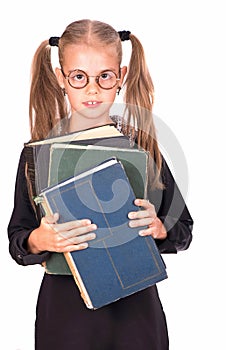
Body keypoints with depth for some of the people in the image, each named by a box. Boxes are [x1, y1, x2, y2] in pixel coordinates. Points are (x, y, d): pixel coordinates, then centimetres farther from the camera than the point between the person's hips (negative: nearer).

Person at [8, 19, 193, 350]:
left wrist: (159, 228, -16)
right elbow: (17, 241, -1)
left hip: (135, 305, 1)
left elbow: (184, 231, 5)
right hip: (65, 307, 0)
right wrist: (39, 240, -23)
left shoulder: (142, 143, -2)